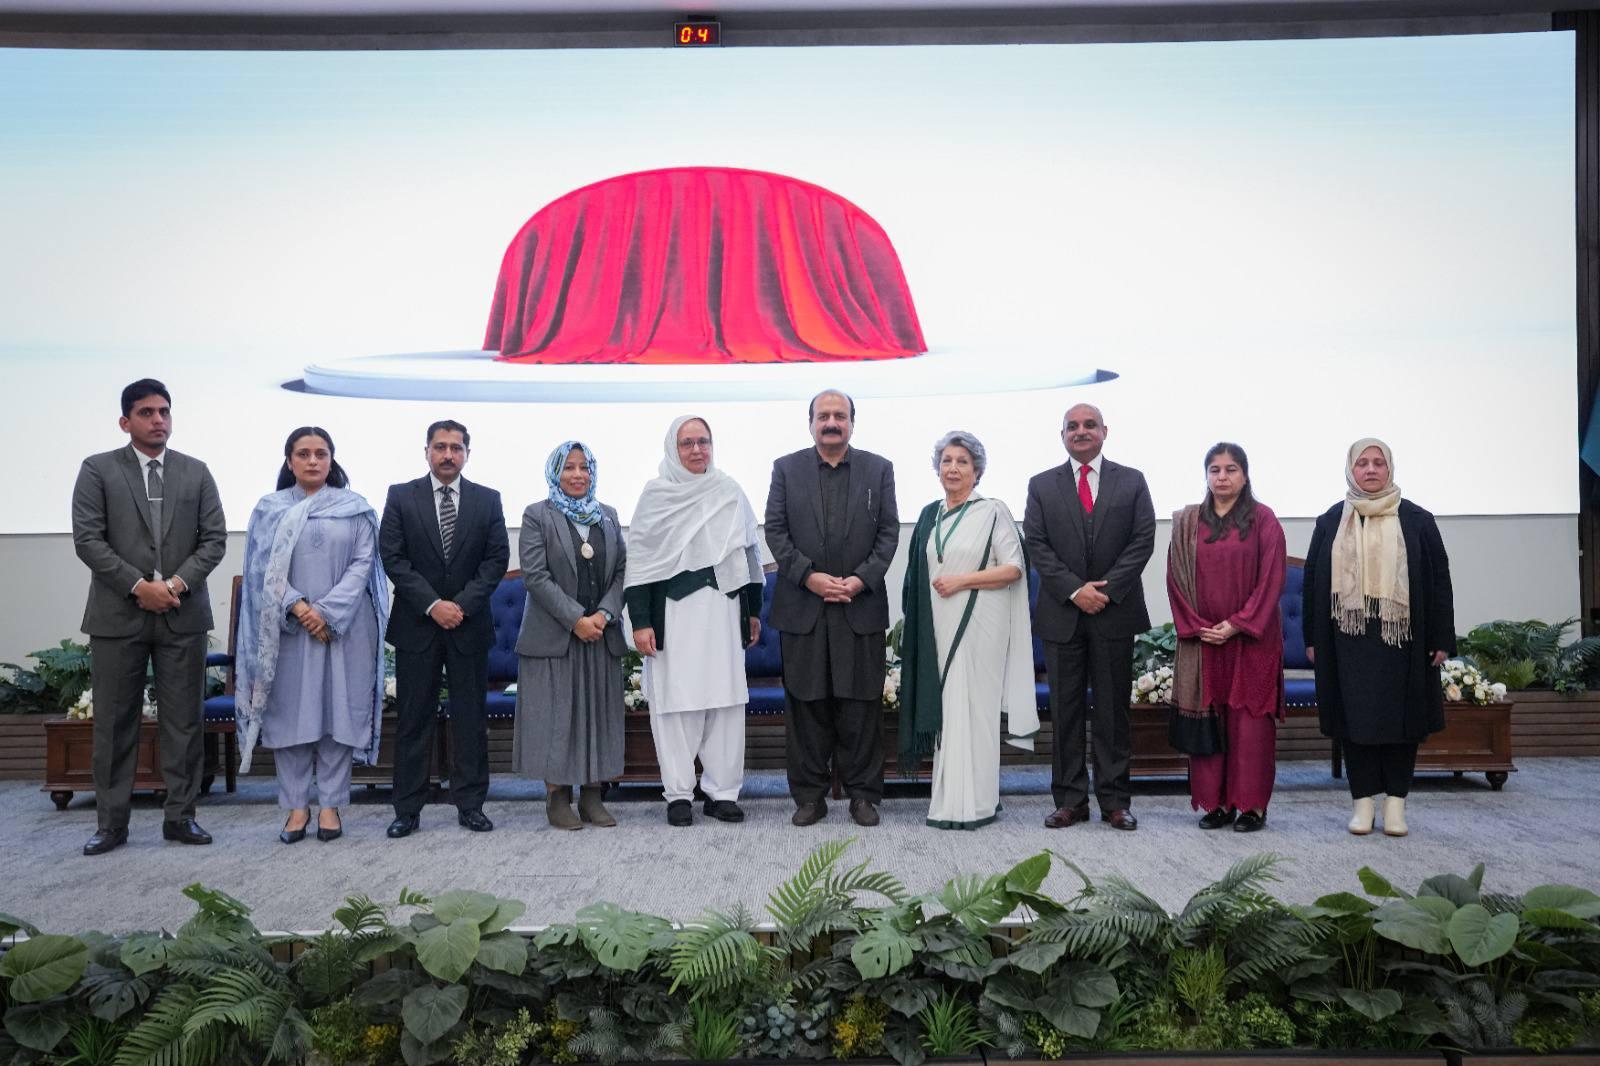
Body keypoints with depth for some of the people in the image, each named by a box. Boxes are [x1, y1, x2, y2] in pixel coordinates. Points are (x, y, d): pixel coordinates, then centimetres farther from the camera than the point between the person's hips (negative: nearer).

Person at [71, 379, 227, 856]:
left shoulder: (196, 472, 9)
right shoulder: (97, 470, 3)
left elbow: (214, 538, 5)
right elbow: (87, 539, -5)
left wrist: (178, 582, -10)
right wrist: (138, 586, -13)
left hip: (183, 615, 2)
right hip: (118, 614, -2)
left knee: (183, 721, 4)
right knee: (114, 723, 3)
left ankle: (180, 816, 13)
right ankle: (111, 823, 11)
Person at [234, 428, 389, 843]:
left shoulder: (355, 508, 6)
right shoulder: (270, 509, 7)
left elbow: (363, 563, -1)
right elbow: (263, 568, 1)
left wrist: (328, 612, -12)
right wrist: (297, 607, -13)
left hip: (343, 627, 0)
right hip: (287, 627, 1)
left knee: (338, 712, 1)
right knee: (290, 713, 1)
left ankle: (330, 805, 9)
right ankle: (296, 806, 10)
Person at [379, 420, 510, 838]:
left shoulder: (488, 500, 6)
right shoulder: (401, 496, 3)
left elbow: (497, 557, 2)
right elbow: (392, 556, -3)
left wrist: (463, 604, -10)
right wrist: (432, 604, -12)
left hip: (470, 624, 1)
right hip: (416, 624, -1)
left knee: (470, 717, 4)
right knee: (414, 718, 3)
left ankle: (470, 804, 12)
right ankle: (408, 809, 9)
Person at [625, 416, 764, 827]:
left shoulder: (729, 491, 9)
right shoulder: (656, 493, 2)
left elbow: (749, 551, 14)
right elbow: (639, 559, -1)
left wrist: (754, 610, 12)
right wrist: (640, 621, -7)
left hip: (723, 608, 2)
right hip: (672, 610, -2)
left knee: (726, 699, 2)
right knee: (675, 701, -1)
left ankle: (723, 792, 10)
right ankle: (678, 794, 7)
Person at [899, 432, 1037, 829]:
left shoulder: (993, 512, -3)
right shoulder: (930, 516, 14)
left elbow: (1014, 568, -8)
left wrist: (961, 581, -14)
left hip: (978, 626, -5)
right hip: (937, 626, 5)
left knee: (973, 706, -5)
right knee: (943, 707, 6)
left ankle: (973, 803, 1)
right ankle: (948, 798, 13)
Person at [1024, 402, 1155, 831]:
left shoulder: (1132, 482, 7)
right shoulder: (1042, 485, 8)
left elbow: (1142, 540, -1)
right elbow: (1036, 546, 0)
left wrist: (1108, 589, -11)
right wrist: (1074, 590, -11)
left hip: (1115, 613, 0)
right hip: (1061, 614, 1)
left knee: (1113, 711, 5)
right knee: (1066, 711, 4)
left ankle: (1115, 800, 11)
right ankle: (1070, 800, 10)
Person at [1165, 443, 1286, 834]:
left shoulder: (1263, 519, 0)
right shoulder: (1187, 522, 7)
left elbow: (1271, 578, -6)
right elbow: (1176, 577, 5)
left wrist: (1237, 624, -13)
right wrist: (1195, 625, -6)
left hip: (1251, 639, -2)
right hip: (1202, 640, 3)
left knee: (1250, 720, -1)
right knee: (1206, 720, 3)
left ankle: (1252, 805, 7)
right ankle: (1216, 803, 11)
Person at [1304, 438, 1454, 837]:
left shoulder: (1416, 520, 3)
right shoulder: (1330, 522, 7)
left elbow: (1440, 579, 2)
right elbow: (1313, 581, 8)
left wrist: (1442, 639, -3)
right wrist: (1313, 639, 4)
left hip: (1401, 636, -1)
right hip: (1348, 637, 1)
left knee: (1400, 716, 3)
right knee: (1355, 717, 3)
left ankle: (1395, 802, 12)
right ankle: (1363, 800, 11)